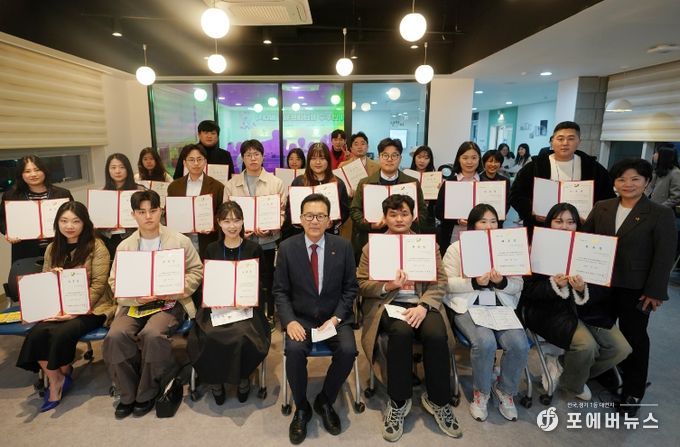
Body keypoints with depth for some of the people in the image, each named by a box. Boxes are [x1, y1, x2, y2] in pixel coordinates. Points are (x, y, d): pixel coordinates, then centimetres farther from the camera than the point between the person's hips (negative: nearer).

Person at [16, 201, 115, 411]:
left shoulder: (96, 246, -7)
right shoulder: (53, 248, 11)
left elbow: (98, 285, -11)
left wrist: (75, 312, -19)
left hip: (90, 308, -5)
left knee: (61, 334, -27)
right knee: (36, 334, -22)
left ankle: (64, 374, 6)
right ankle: (55, 380, -2)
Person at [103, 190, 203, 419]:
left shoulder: (180, 241, 3)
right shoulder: (124, 246, 10)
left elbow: (196, 271, 5)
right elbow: (114, 281, 10)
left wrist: (176, 290, -12)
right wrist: (135, 297, -10)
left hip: (168, 304, -3)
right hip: (133, 304, 3)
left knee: (152, 335, -31)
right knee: (115, 336, -25)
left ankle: (147, 394, -5)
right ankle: (128, 394, -1)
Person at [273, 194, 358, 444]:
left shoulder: (343, 247, -3)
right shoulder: (287, 248, -4)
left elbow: (350, 288, 1)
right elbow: (280, 290, -1)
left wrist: (336, 318, -11)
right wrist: (289, 321, -16)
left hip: (335, 317, 1)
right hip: (300, 317, 0)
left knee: (348, 350, -25)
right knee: (294, 350, -28)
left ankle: (325, 401, 6)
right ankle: (301, 408, 1)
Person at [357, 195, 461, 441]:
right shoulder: (372, 246, 9)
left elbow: (440, 280, 3)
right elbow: (362, 285, 4)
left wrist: (423, 305, -15)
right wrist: (387, 286, -15)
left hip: (422, 302, 2)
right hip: (388, 303, -1)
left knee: (437, 335, -29)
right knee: (401, 332, -33)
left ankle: (438, 400, -4)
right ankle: (398, 402, -13)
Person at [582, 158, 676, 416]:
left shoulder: (660, 214, -6)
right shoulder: (601, 208, 4)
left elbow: (664, 256, -9)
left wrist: (655, 291, -13)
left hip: (636, 289, -3)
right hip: (601, 284, 3)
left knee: (634, 337, 8)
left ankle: (633, 392, 24)